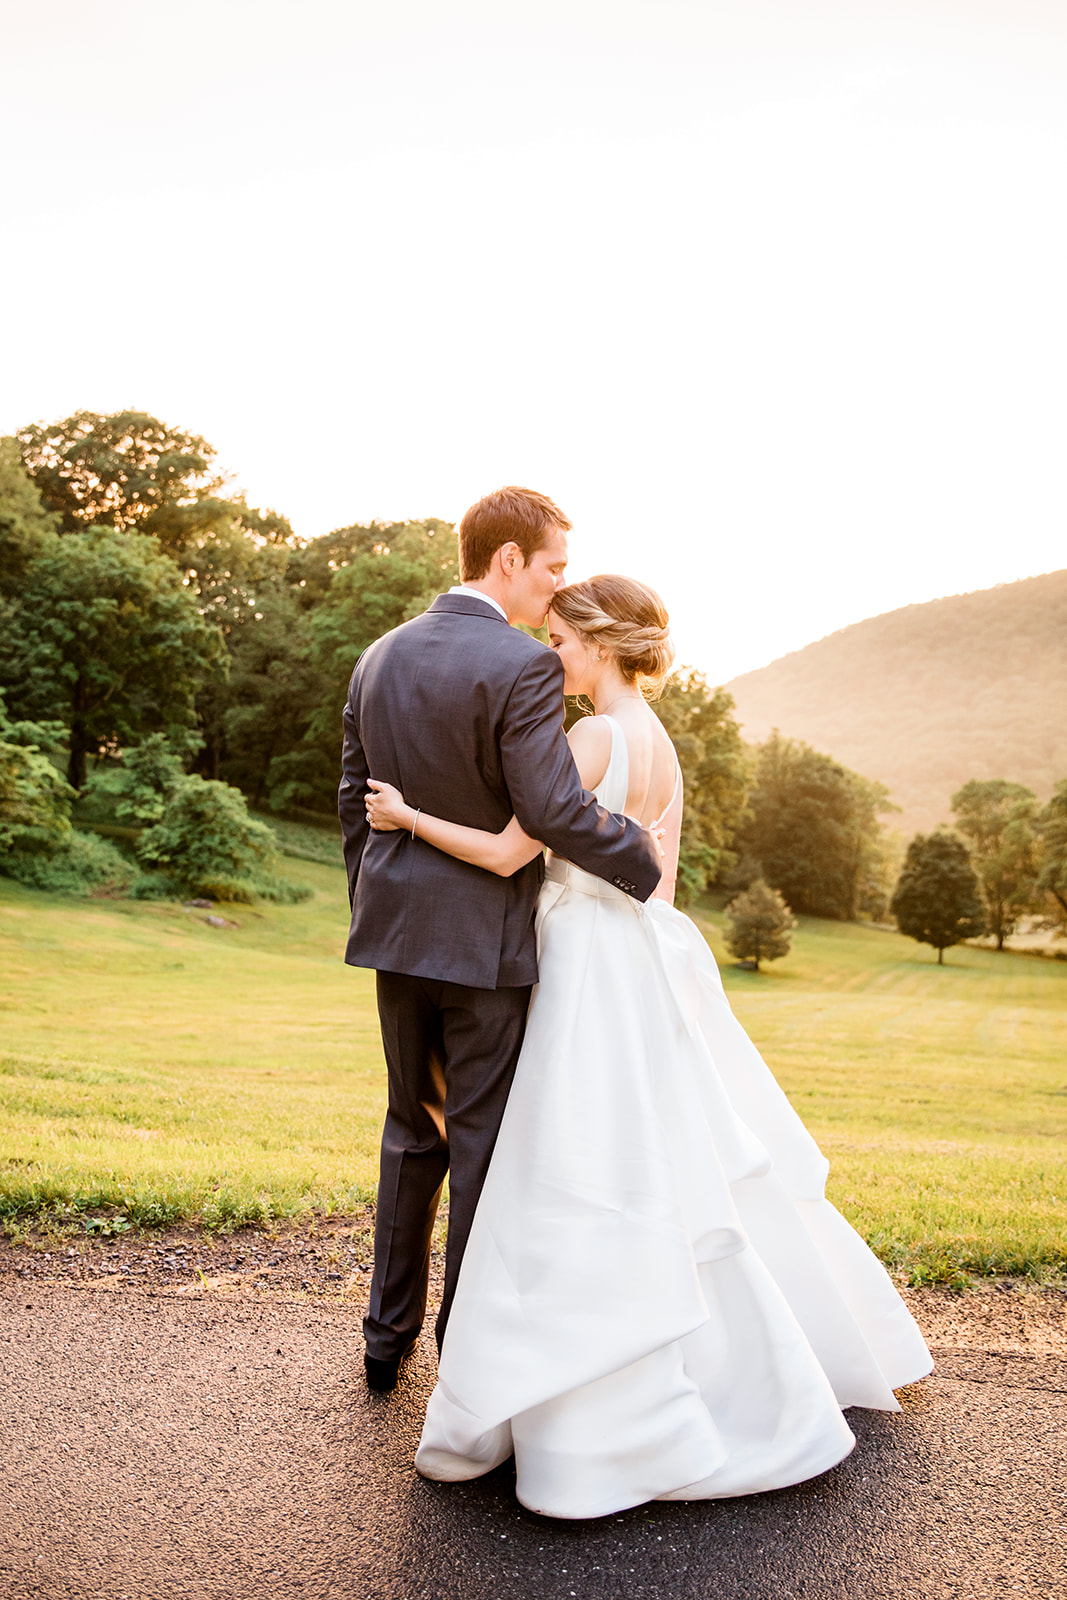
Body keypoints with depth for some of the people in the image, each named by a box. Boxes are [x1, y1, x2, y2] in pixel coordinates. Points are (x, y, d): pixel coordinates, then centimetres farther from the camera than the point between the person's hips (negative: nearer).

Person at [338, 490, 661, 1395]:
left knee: (413, 1126, 20)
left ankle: (389, 1334, 31)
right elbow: (554, 810, -22)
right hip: (484, 940, -6)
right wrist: (644, 863, -8)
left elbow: (355, 803, 10)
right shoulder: (523, 666, -16)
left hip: (398, 928, 7)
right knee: (482, 1137, 9)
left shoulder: (379, 658, 6)